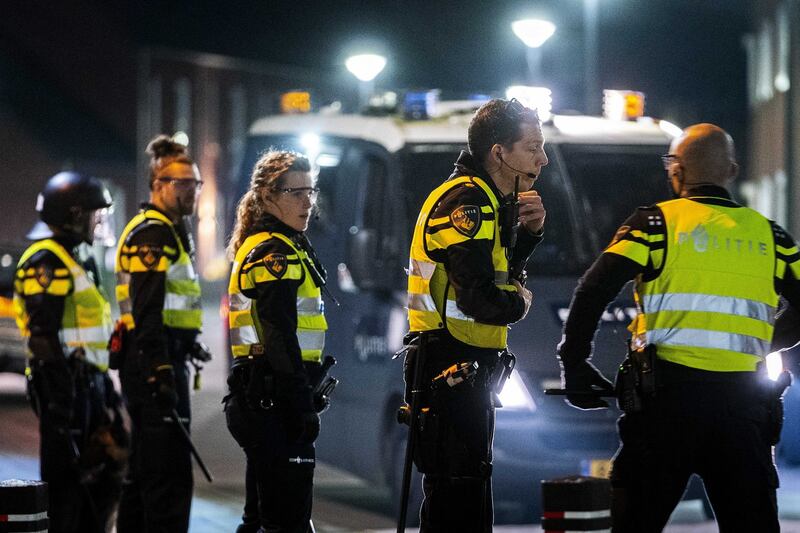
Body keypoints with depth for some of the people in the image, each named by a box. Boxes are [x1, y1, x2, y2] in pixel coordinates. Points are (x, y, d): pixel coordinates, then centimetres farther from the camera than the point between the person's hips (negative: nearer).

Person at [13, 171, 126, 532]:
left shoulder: (72, 260, 20)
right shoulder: (45, 262, -12)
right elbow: (43, 337, -19)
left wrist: (105, 389, 22)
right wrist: (62, 397, -23)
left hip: (88, 383, 10)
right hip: (65, 385, -10)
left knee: (106, 474, 12)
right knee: (66, 476, -7)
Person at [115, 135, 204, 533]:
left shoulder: (172, 231, 22)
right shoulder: (153, 234, -12)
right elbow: (147, 312, -21)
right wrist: (160, 376, -26)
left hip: (155, 363, 11)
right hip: (155, 363, -11)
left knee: (144, 470, 16)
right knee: (171, 474, -13)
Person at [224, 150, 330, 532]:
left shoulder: (256, 249, 19)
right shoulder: (276, 253, -12)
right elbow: (281, 340, -20)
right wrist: (303, 408, -21)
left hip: (254, 397, 11)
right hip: (274, 398, -11)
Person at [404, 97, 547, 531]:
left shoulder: (485, 200, 15)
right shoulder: (466, 201, -18)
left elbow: (501, 273, 21)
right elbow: (478, 298, -26)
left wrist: (527, 231, 6)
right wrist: (518, 305, -6)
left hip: (464, 367, 11)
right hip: (450, 362, -11)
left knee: (469, 491, 17)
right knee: (458, 495, -9)